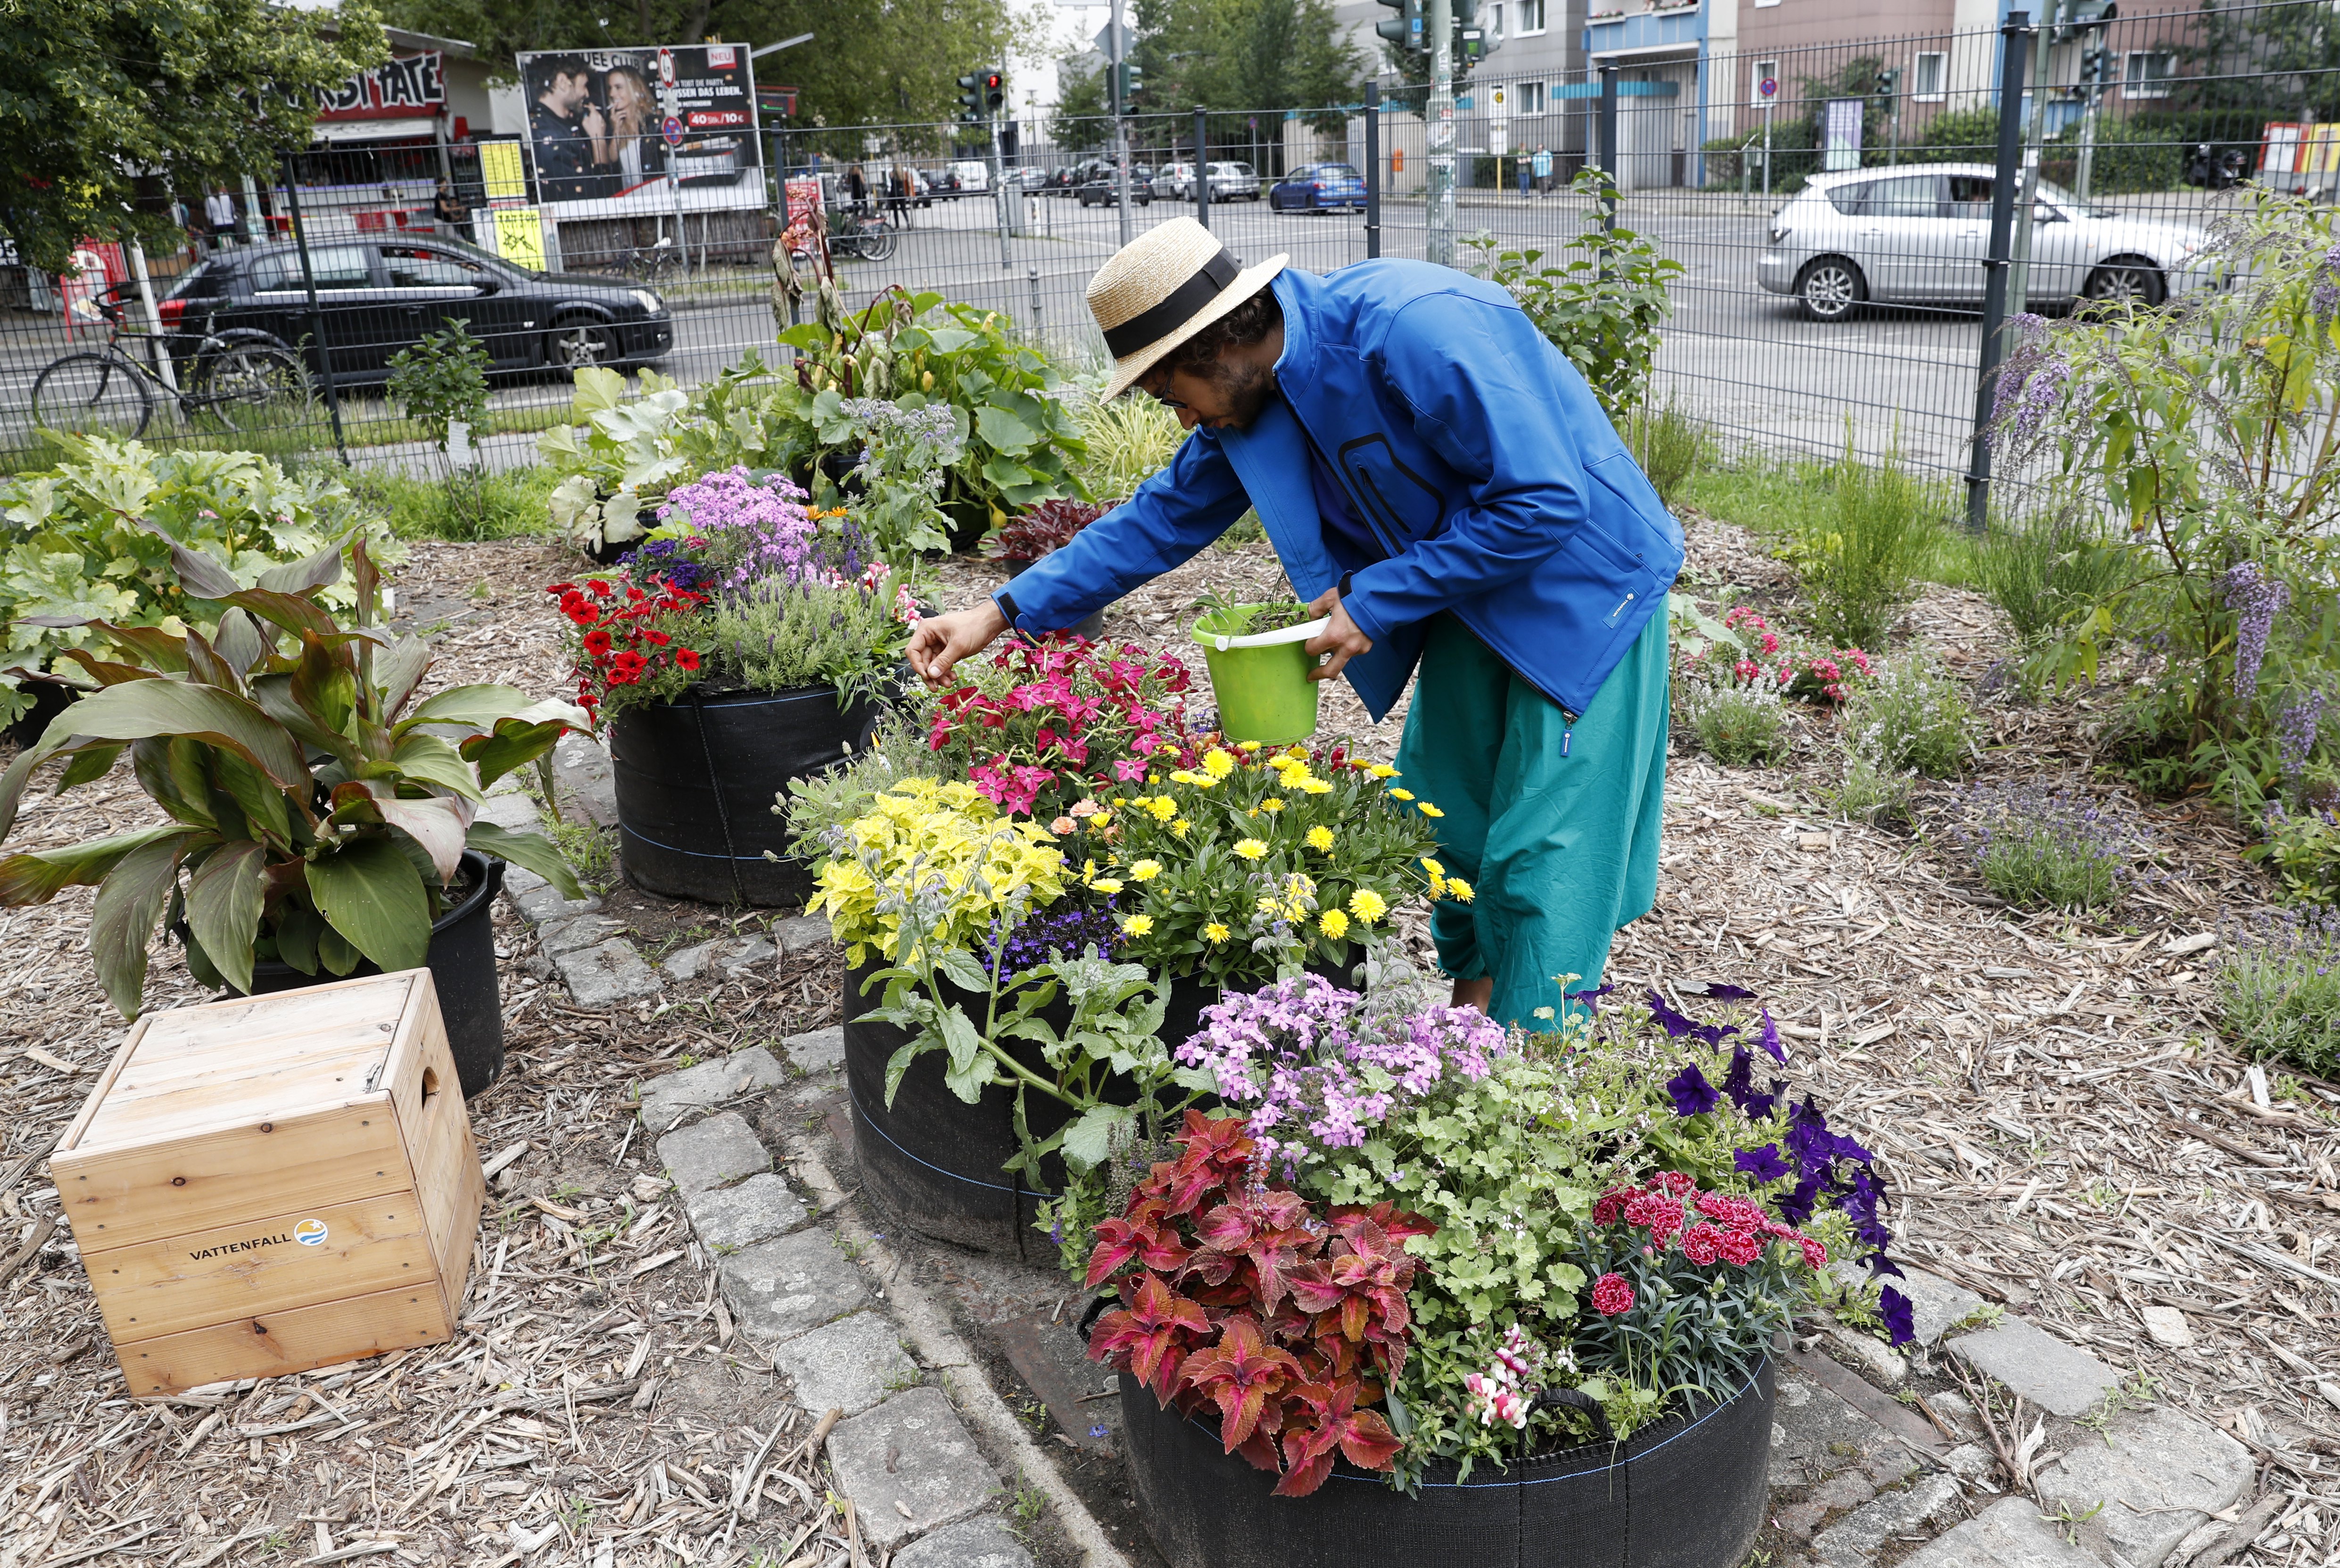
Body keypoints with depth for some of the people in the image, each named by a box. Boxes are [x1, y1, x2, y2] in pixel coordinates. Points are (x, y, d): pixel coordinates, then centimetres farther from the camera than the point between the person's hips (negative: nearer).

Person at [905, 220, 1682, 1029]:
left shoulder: (1416, 331, -31)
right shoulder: (1248, 396, -4)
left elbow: (1547, 503, -28)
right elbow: (1166, 515, 4)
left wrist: (1374, 599, -24)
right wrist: (1003, 611, -1)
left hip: (1581, 584, -8)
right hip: (1472, 599, 8)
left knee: (1543, 850, -6)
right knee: (1446, 819, 15)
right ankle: (1471, 1006, 34)